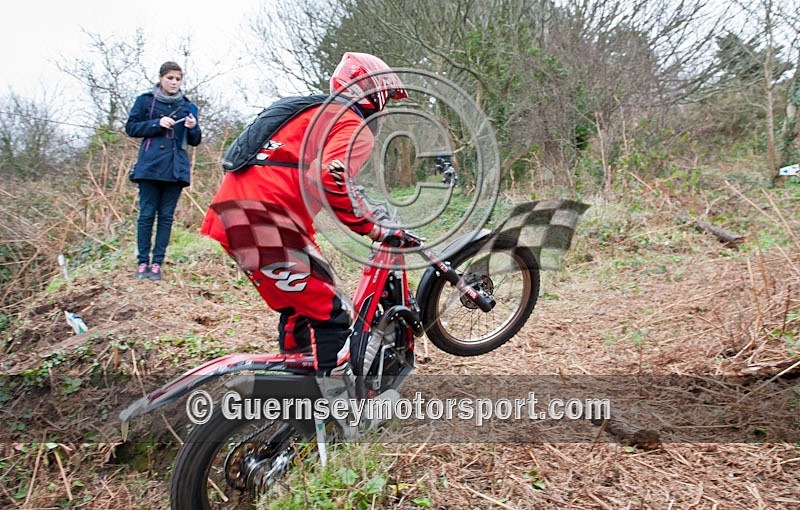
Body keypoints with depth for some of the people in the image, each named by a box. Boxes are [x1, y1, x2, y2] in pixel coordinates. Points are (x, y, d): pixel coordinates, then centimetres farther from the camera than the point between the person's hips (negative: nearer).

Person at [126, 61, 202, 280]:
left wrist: (193, 128, -9)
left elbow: (195, 141, 13)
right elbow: (131, 127, 3)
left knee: (166, 216, 2)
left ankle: (157, 263, 7)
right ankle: (142, 262, 5)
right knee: (147, 214, -2)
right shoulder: (145, 100, 7)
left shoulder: (188, 106, 13)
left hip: (176, 169, 2)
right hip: (150, 166, -2)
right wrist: (157, 124, -10)